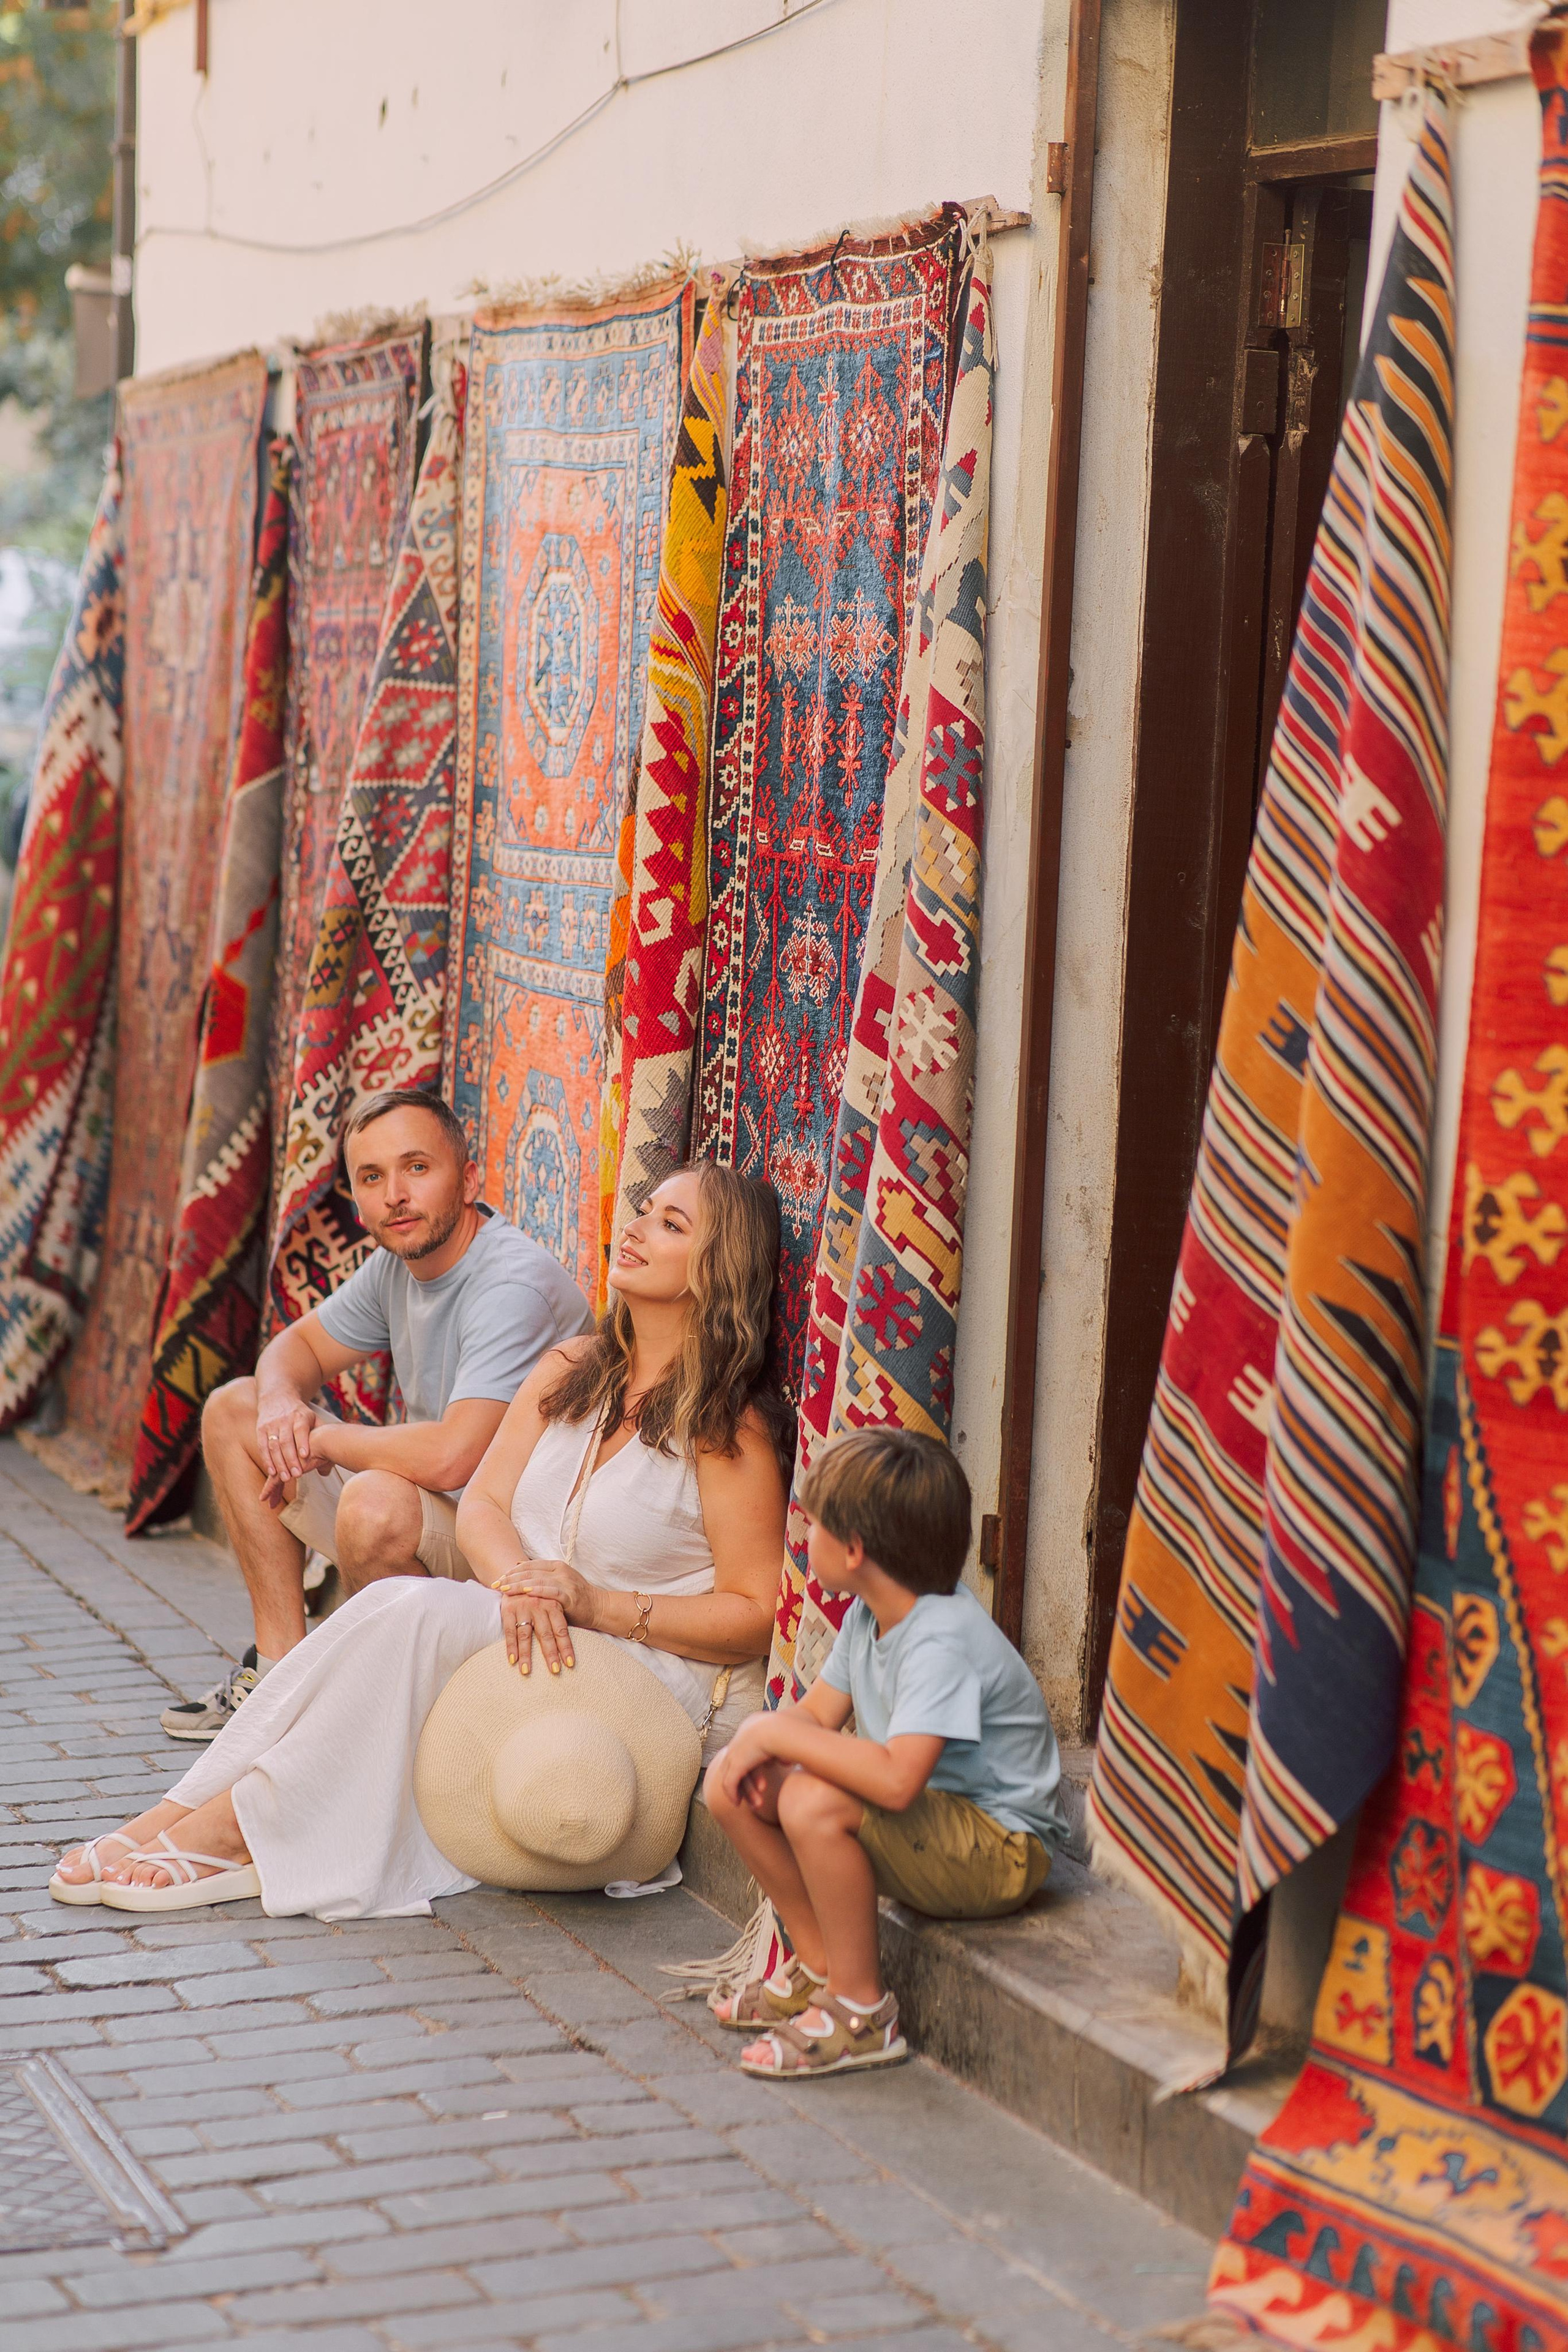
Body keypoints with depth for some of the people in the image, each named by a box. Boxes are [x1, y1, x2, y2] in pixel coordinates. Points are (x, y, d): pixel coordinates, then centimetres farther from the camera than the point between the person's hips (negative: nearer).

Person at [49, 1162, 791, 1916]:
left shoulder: (730, 1425, -9)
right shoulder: (569, 1371, 12)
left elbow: (756, 1616, -11)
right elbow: (482, 1503, 4)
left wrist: (599, 1605, -20)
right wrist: (520, 1584, -19)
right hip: (531, 1641, 6)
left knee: (416, 1612, -29)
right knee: (390, 1604, -25)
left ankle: (239, 1830, -25)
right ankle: (180, 1815, -29)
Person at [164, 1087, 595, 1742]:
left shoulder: (514, 1285, -26)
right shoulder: (399, 1261, 2)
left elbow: (451, 1458, -37)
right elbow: (298, 1345, 18)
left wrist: (322, 1442, -18)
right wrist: (280, 1402, -7)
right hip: (422, 1511, 10)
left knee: (378, 1500, -39)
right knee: (232, 1408, 12)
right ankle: (282, 1669, 11)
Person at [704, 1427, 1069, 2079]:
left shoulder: (942, 1640, -28)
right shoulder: (869, 1617, 2)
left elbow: (897, 1780, -40)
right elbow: (818, 1712, 11)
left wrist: (774, 1733, -29)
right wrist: (756, 1742, -13)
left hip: (1001, 1852, -10)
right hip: (930, 1823, 10)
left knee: (812, 1802, -33)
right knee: (733, 1786, 0)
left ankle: (861, 2013, -16)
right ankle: (820, 1965, 13)